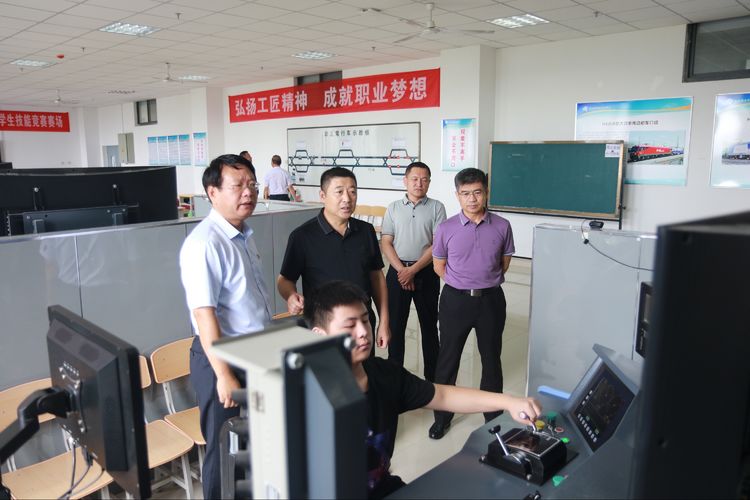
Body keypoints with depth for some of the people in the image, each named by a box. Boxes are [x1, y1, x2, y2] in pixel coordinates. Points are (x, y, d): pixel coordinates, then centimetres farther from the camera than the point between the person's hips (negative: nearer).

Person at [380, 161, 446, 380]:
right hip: (398, 270, 2)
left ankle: (433, 376, 22)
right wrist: (401, 270, -12)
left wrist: (413, 270, -14)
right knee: (395, 323, 7)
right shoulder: (394, 208, 5)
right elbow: (385, 243, 0)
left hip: (426, 272, -1)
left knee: (429, 323, 9)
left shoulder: (436, 208, -1)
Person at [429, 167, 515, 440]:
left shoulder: (502, 226, -5)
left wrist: (485, 281, 7)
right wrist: (462, 283, 7)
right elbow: (439, 267, 5)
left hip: (491, 300, 1)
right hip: (455, 300, -1)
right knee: (448, 359, 9)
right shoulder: (446, 229, -7)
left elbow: (504, 264, 9)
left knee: (491, 359, 14)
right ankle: (442, 416, 27)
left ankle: (494, 416, 33)